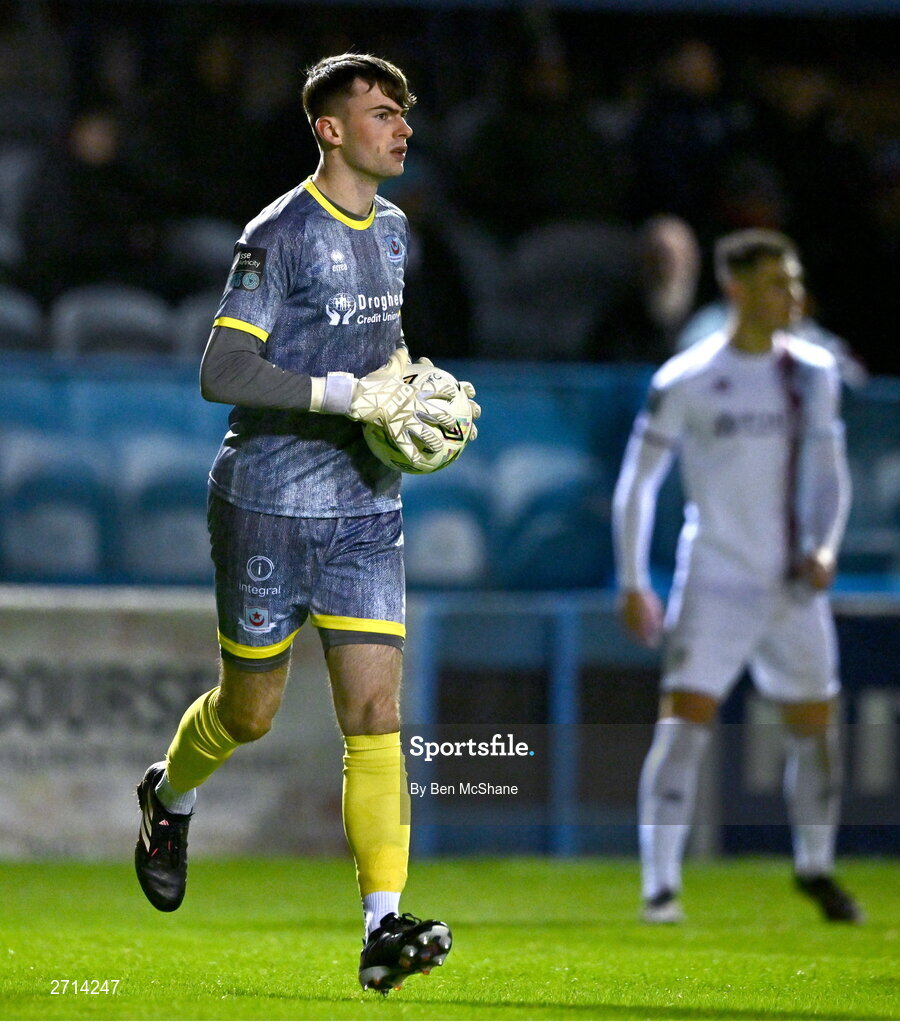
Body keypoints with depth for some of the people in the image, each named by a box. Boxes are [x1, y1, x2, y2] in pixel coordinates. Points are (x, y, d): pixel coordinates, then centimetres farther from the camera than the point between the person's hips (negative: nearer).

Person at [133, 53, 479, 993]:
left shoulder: (392, 229, 10)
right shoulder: (281, 233, -13)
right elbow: (221, 372, -20)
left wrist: (399, 376, 6)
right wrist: (351, 395, -25)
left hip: (365, 509, 5)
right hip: (268, 503, -5)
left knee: (375, 713, -7)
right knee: (250, 710, 8)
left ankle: (383, 930, -13)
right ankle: (170, 796, 42)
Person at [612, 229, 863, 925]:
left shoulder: (814, 372, 6)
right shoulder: (687, 381, -8)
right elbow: (637, 481, -3)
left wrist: (826, 548, -2)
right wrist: (632, 583, -8)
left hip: (794, 588, 4)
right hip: (714, 585, -4)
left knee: (816, 727, 10)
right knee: (684, 724, -15)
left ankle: (816, 868, 31)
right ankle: (661, 886, -11)